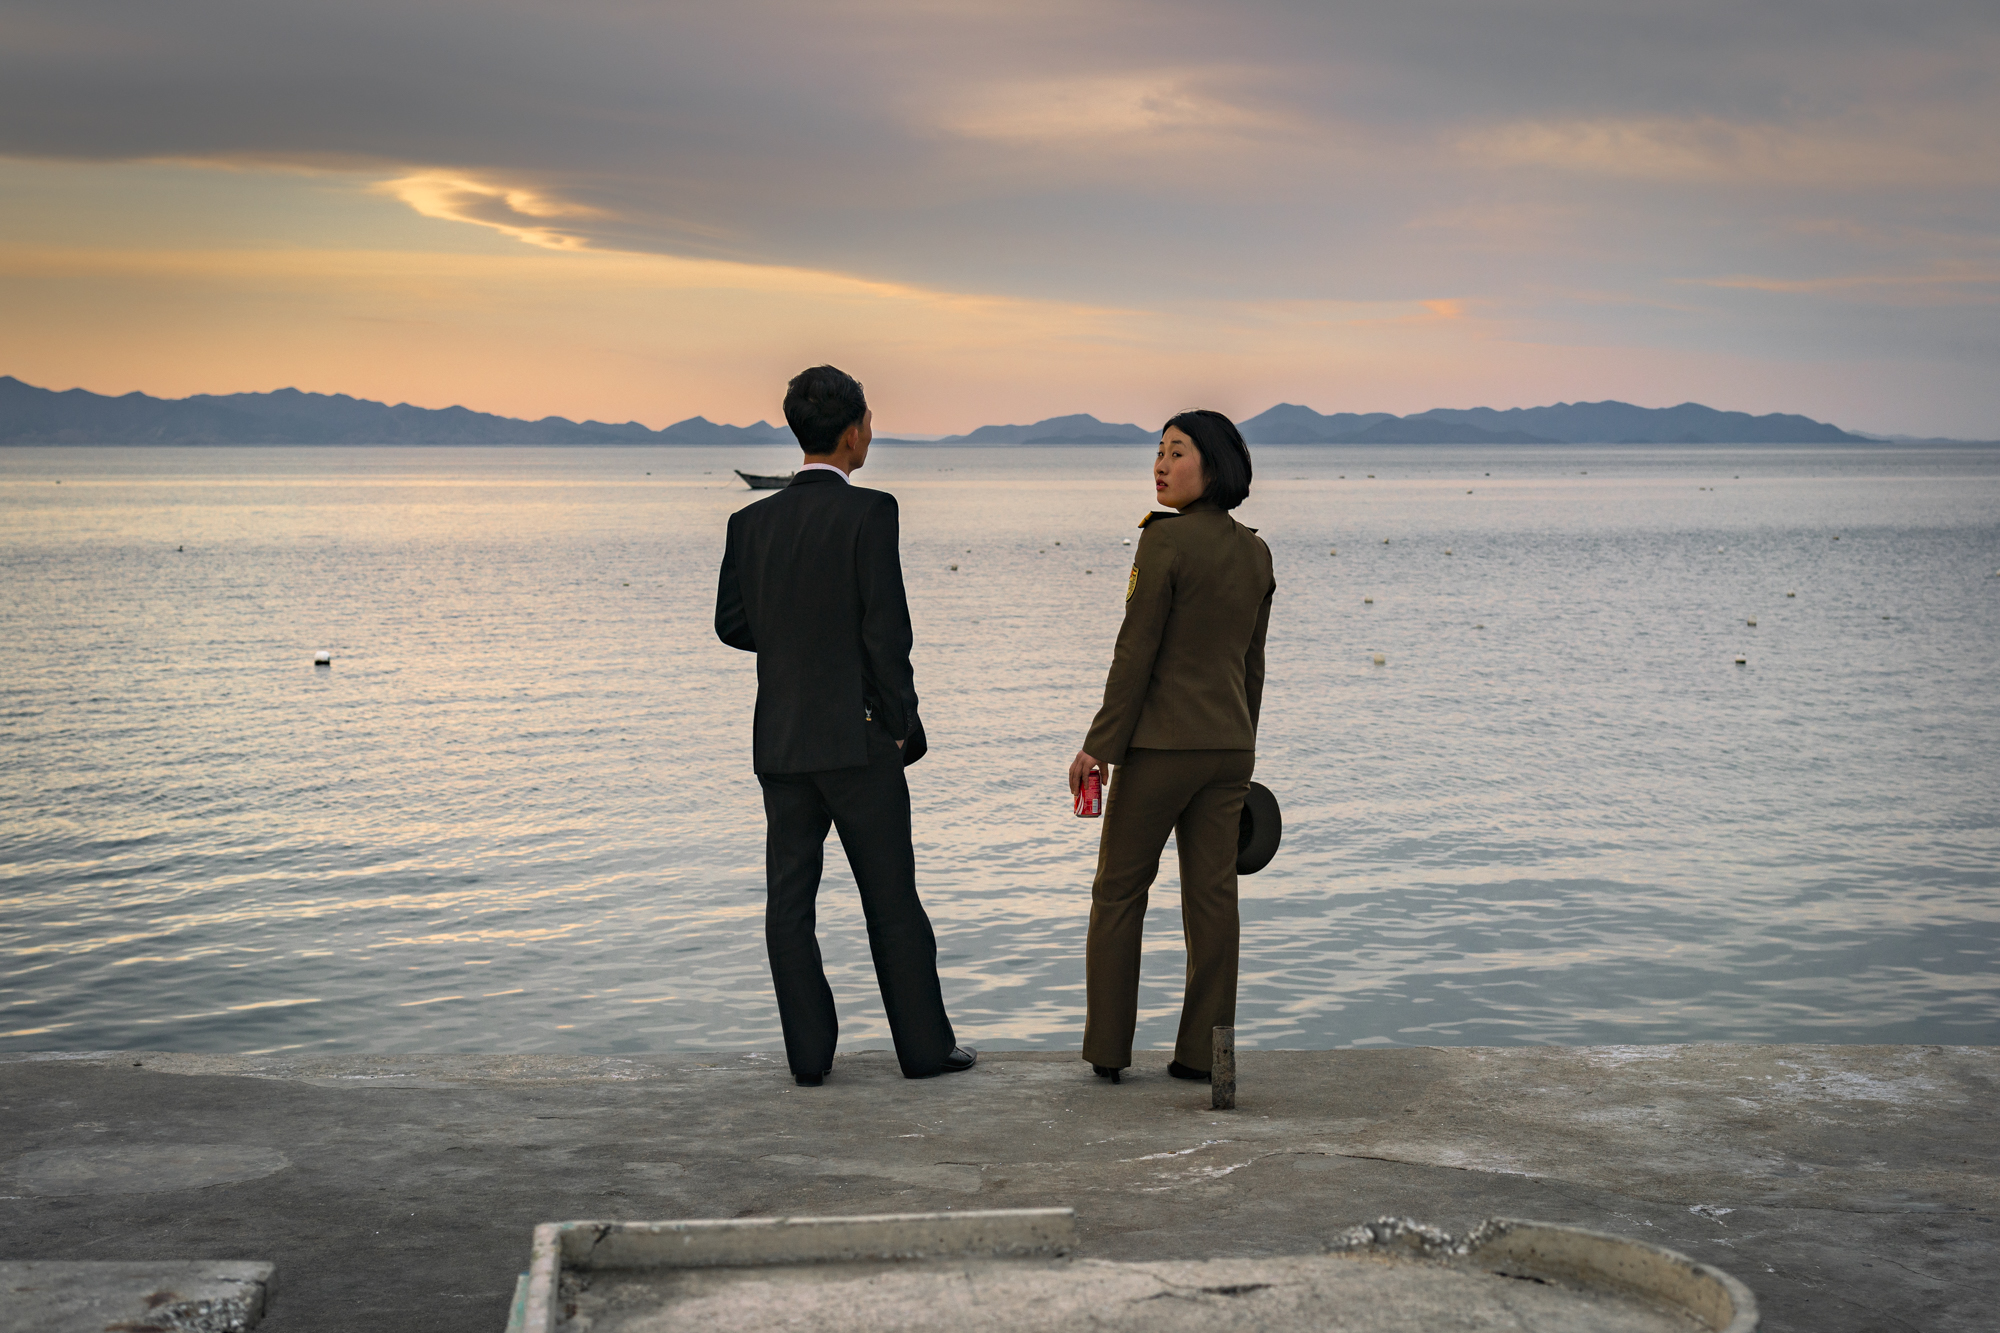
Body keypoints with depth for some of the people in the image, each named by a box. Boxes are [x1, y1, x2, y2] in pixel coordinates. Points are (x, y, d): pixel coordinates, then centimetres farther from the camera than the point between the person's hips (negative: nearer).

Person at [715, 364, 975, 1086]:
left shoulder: (751, 522, 4)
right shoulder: (869, 511, -11)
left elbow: (732, 624, 8)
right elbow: (886, 628, -13)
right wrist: (902, 726, -3)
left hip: (779, 740, 4)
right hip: (856, 733, -4)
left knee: (790, 899, 7)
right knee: (891, 897, 5)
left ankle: (809, 1053, 9)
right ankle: (925, 1046, 13)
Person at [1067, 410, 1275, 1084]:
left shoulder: (1167, 539, -15)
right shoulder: (1255, 551, 8)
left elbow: (1137, 652, -16)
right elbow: (1251, 664, 13)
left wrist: (1099, 746, -11)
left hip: (1162, 743, -6)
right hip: (1229, 744, 6)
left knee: (1118, 893, 6)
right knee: (1213, 894, 7)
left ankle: (1108, 1052, 9)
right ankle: (1202, 1053, 10)